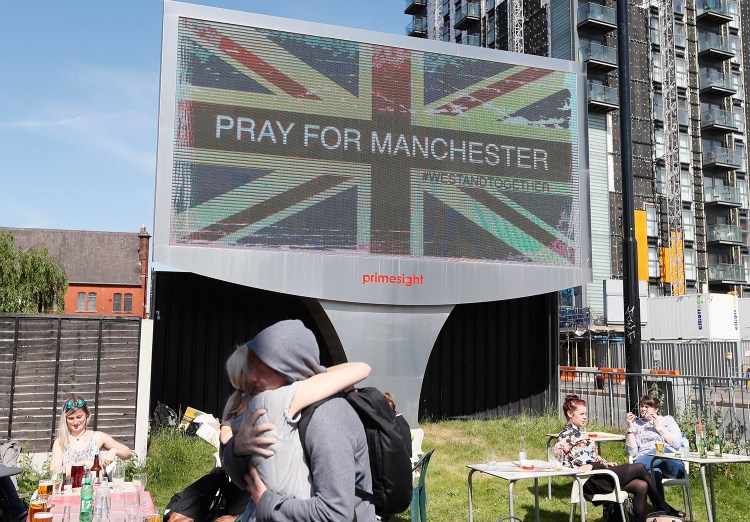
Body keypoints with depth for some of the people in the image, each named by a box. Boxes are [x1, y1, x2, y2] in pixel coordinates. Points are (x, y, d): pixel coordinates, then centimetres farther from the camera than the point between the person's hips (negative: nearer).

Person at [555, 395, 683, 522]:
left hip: (597, 474, 9)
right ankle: (665, 509, 7)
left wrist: (604, 463, 0)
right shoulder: (567, 434, -8)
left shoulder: (575, 432, 20)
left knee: (641, 486, -7)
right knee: (640, 468, -7)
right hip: (592, 481, -9)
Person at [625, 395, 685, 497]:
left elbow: (677, 444, 5)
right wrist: (630, 427, 4)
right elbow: (632, 452, 9)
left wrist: (658, 427, 4)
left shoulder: (667, 420, 22)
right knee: (655, 474, -40)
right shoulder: (636, 424, 23)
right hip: (647, 464, 0)